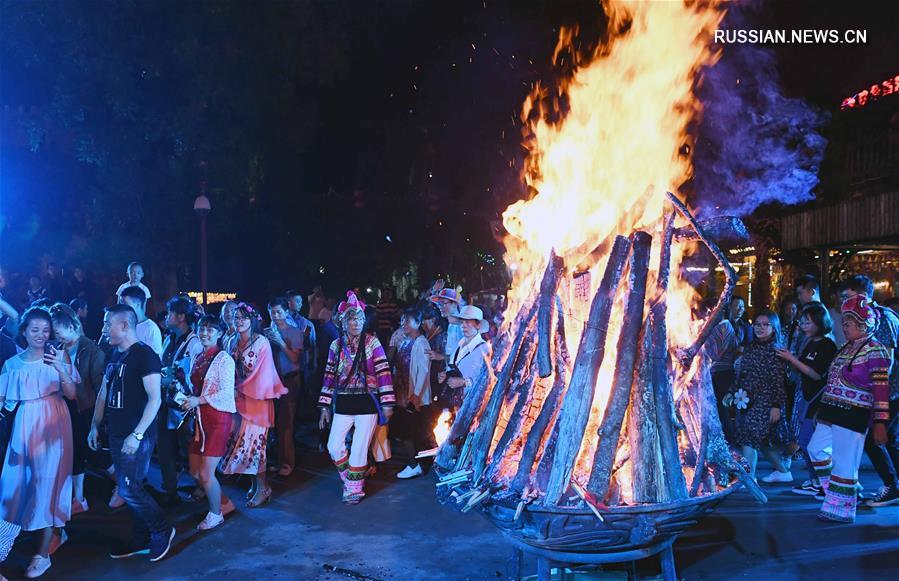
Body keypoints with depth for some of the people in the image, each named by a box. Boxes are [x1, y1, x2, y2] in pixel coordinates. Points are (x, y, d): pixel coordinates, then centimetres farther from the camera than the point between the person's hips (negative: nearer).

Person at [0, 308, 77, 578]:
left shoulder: (58, 355, 1)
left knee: (48, 480, -2)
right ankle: (55, 532, 21)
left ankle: (44, 552, 7)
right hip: (25, 426, 3)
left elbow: (71, 394, -4)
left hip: (53, 425, -3)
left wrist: (61, 369, -20)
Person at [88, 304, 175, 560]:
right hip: (116, 433, 8)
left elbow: (155, 398, -19)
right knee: (128, 488, 13)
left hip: (137, 435, -8)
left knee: (129, 489, -8)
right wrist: (95, 426, 15)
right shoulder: (113, 354, 10)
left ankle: (163, 531, 12)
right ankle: (141, 541, 25)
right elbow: (103, 393, 19)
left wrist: (137, 435, -22)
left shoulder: (145, 355, -14)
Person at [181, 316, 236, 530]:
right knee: (195, 471, 11)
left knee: (206, 473, -4)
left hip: (218, 418, -8)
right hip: (200, 418, 8)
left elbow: (226, 393, -16)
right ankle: (225, 503, 31)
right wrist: (188, 400, 0)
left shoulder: (224, 359, -10)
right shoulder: (198, 358, 11)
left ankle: (215, 514, 19)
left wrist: (198, 400, -20)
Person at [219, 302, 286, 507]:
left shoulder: (262, 342, -9)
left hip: (257, 398, -6)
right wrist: (236, 390, -1)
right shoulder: (235, 343, 8)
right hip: (240, 398, 6)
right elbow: (234, 372, 12)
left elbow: (263, 373, -11)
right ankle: (256, 484, 16)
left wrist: (241, 389, -9)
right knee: (243, 441, 5)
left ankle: (263, 487, 4)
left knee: (252, 440, -6)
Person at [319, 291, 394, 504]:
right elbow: (329, 376, 10)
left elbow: (383, 373, -7)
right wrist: (325, 406, 8)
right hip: (343, 404, 3)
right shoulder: (336, 346, 6)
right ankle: (350, 481, 25)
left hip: (367, 403, -3)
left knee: (359, 449, 1)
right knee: (334, 446, 1)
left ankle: (355, 488, 20)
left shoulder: (372, 342, -5)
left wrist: (387, 404, -11)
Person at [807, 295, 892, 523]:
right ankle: (838, 493, 29)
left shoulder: (874, 351, -12)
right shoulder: (848, 348, 14)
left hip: (853, 416, -9)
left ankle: (842, 508, 8)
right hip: (832, 412, 9)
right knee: (816, 448, 15)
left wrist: (880, 423, -20)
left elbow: (881, 390, -16)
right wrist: (822, 409, 23)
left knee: (845, 461, -4)